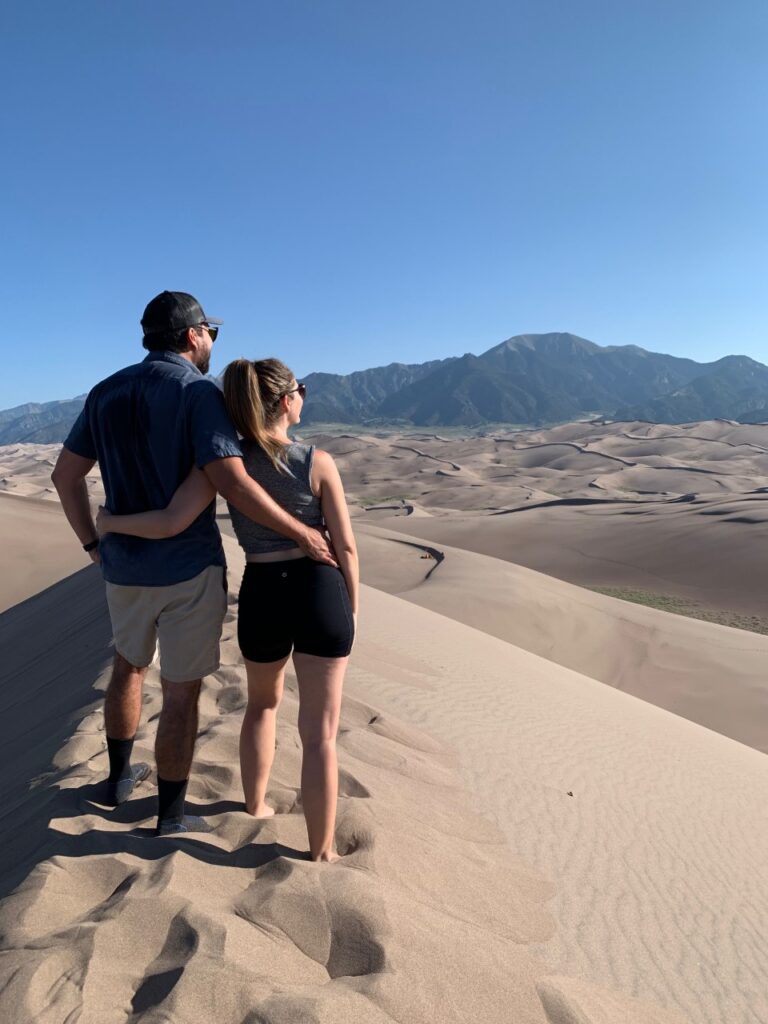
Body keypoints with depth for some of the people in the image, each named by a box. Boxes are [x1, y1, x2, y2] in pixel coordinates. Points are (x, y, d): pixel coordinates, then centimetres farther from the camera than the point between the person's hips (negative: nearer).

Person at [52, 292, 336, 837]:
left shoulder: (107, 392, 5)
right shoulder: (199, 393, -15)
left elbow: (66, 475, 8)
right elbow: (233, 483, -28)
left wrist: (94, 544, 16)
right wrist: (302, 533, -20)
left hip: (125, 566, 6)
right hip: (189, 569, -6)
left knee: (129, 666, 28)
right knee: (182, 692, 7)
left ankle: (120, 776, 45)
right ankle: (172, 816, 22)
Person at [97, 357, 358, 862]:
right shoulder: (318, 462, -8)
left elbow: (170, 523, -15)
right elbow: (346, 546, -6)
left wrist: (107, 521, 4)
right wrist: (352, 607, 9)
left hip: (262, 599, 3)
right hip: (319, 593, -2)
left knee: (263, 703, 31)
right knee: (321, 731, 8)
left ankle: (255, 804, 46)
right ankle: (321, 852, 19)